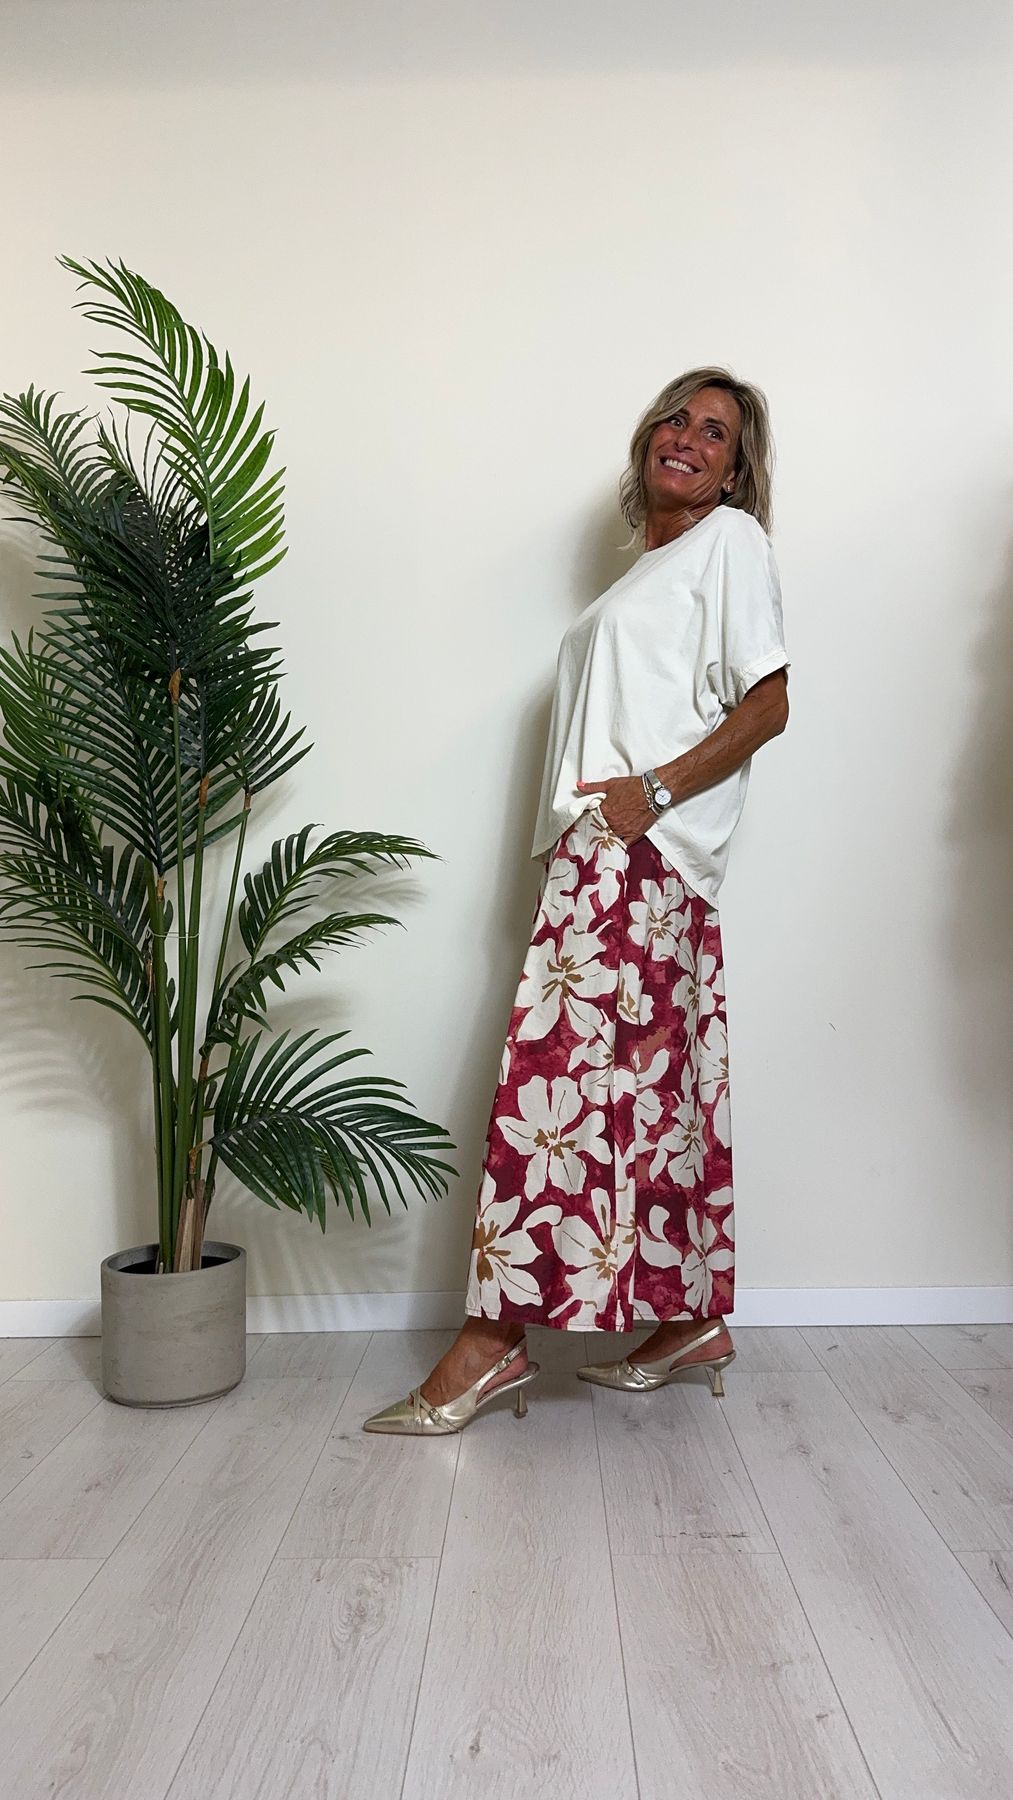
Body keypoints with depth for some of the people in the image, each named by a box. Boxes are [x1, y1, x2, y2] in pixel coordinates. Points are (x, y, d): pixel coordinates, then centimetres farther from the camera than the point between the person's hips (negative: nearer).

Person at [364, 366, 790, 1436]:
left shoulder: (731, 540, 4)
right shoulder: (649, 569, 29)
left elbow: (768, 704, -8)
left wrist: (652, 790, -17)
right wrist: (586, 809, 7)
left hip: (641, 853, -9)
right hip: (607, 855, 9)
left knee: (559, 1070, -12)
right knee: (660, 1085, 8)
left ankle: (493, 1336, -7)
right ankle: (693, 1321, 16)